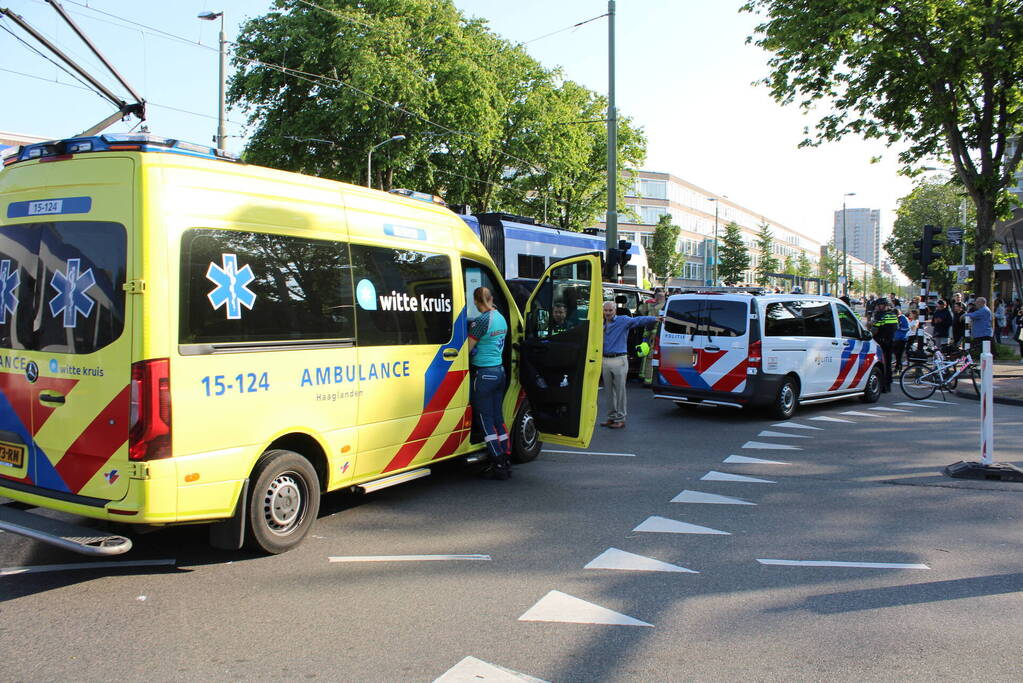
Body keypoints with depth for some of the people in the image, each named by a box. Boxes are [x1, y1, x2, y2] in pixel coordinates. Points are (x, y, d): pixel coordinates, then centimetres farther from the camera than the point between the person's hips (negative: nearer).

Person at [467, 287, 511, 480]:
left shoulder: (482, 321, -16)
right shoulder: (501, 318, 9)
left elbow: (467, 349, -12)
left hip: (484, 373, -8)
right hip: (500, 370, 8)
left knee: (486, 420, 0)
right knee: (498, 418, 13)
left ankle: (498, 465, 2)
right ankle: (506, 462, 17)